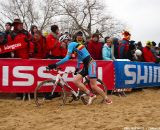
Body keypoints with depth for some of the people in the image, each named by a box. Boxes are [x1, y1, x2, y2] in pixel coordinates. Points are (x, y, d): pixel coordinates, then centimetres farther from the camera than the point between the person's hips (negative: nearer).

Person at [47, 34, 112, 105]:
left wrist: (55, 65, -18)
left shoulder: (71, 44, -10)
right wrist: (77, 68, 33)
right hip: (86, 65, 9)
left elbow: (67, 58, -19)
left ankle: (108, 100, 8)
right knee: (76, 81, 0)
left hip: (91, 64, -9)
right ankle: (91, 95, 4)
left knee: (93, 86, -8)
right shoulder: (74, 45, 18)